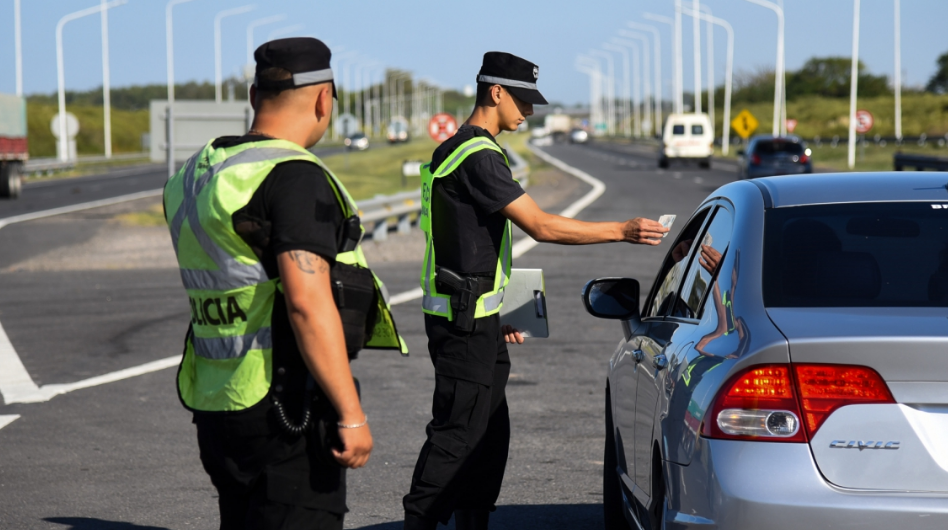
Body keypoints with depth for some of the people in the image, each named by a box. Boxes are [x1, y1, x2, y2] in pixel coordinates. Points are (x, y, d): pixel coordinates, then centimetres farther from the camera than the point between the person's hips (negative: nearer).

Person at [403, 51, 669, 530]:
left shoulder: (464, 150, 18)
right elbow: (540, 225, -21)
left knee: (490, 432, 12)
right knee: (457, 432, -9)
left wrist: (497, 311, 24)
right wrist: (621, 231, -17)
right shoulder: (478, 156, -17)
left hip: (476, 316, 11)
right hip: (463, 320, -11)